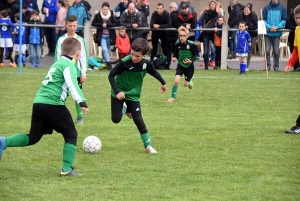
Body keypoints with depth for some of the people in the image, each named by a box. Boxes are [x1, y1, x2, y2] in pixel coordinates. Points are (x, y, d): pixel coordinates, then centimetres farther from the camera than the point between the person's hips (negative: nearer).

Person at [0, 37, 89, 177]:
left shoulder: (57, 63, 23)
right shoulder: (69, 65, -4)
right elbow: (72, 85, -19)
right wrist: (82, 102, -24)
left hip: (38, 103, 8)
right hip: (53, 104, -8)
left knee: (33, 137, 16)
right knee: (71, 135, 5)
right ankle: (67, 169, -3)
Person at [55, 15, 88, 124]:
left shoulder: (80, 40, 4)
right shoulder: (61, 40, 2)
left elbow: (83, 57, 4)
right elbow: (57, 57, 2)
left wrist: (84, 72, -1)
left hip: (76, 72, 0)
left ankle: (80, 116, 10)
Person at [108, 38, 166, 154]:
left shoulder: (146, 64, -13)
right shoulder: (124, 63, -25)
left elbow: (154, 72, 11)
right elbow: (111, 76, -17)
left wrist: (163, 83, 27)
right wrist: (117, 91, -28)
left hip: (133, 96, 2)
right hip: (119, 94, -2)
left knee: (139, 121, -6)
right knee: (116, 119, -7)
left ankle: (148, 145, 8)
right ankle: (124, 108, 28)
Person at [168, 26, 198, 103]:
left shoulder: (191, 44, -20)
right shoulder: (177, 45, -10)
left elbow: (196, 54, -10)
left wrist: (191, 60, -25)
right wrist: (174, 57, -15)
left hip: (189, 66, -2)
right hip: (180, 65, 2)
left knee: (186, 84, 7)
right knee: (176, 81, -16)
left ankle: (189, 81, 46)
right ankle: (173, 97, 0)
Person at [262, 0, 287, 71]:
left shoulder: (282, 8, 2)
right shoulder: (266, 8, 2)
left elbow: (284, 20, 2)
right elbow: (263, 20, 2)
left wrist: (277, 27, -13)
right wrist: (270, 27, -14)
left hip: (277, 33, 0)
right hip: (268, 33, 0)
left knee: (276, 51, 3)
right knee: (267, 50, -2)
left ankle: (276, 66, 13)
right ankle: (268, 65, 7)